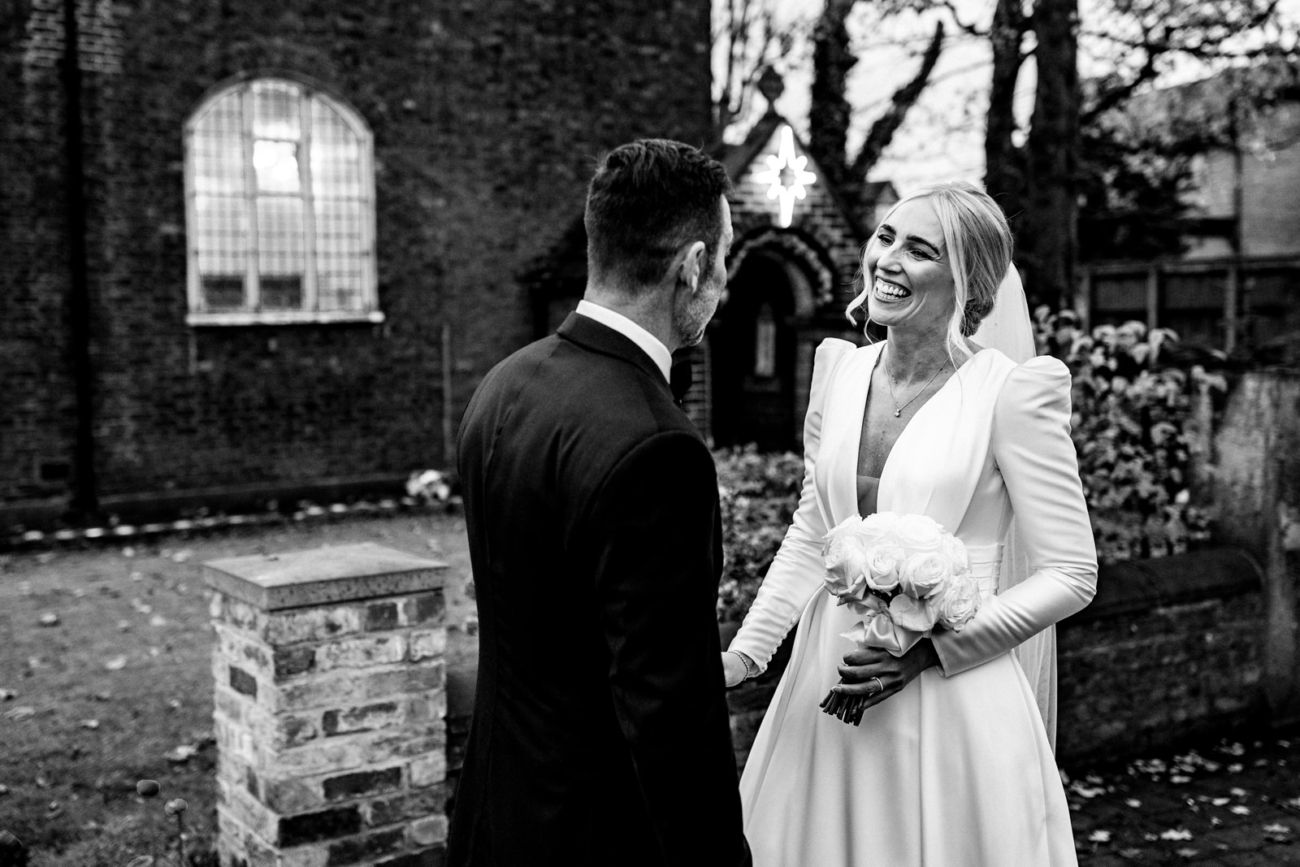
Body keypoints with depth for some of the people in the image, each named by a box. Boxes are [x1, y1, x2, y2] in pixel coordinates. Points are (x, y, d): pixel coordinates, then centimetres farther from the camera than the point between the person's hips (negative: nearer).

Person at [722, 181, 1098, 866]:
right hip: (828, 681, 5)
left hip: (955, 701, -5)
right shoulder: (839, 367, 3)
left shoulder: (1013, 391, -12)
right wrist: (743, 654, 4)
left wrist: (930, 650, -17)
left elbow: (1071, 575, -9)